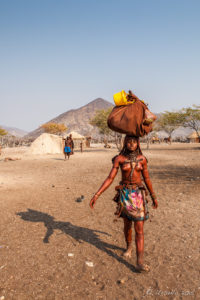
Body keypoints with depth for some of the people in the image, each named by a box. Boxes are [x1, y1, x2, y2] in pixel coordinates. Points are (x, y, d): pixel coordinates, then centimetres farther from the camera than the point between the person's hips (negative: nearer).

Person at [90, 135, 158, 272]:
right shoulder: (119, 158, -7)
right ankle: (129, 247, 44)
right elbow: (110, 179, -11)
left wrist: (154, 197, 13)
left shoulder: (142, 158, -3)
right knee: (127, 224, 17)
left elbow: (147, 178, 7)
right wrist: (96, 195, -18)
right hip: (125, 194, 0)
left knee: (139, 229, -4)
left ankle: (140, 262, 1)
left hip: (138, 195, 0)